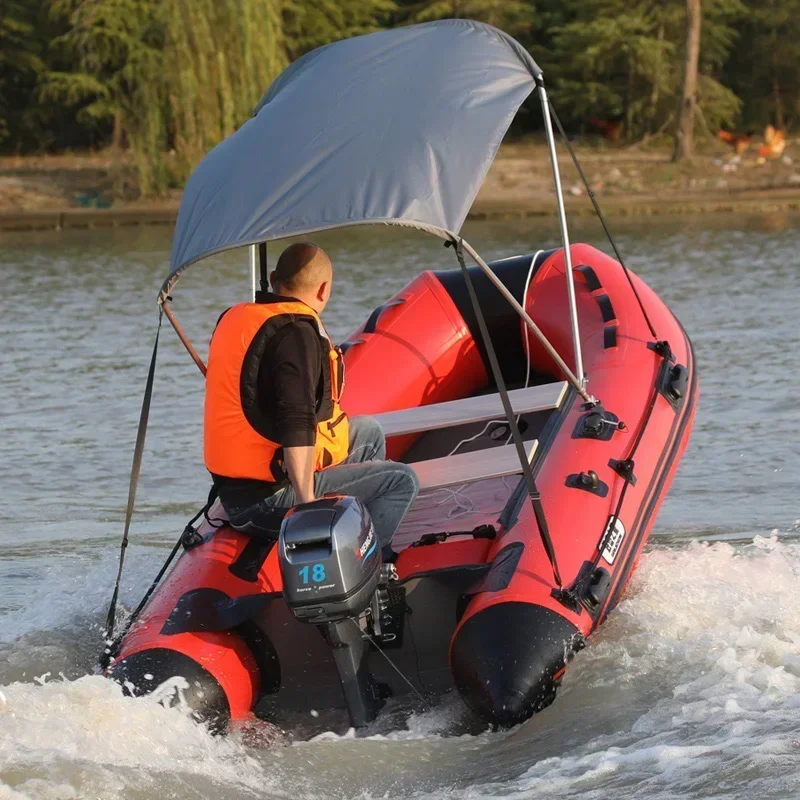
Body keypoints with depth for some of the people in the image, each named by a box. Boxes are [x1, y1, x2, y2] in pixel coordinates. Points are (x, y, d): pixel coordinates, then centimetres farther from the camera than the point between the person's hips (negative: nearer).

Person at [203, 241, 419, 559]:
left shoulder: (233, 319, 10)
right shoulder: (297, 333, -18)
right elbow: (296, 425, -28)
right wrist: (308, 505, -26)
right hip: (271, 500, -9)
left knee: (368, 431, 24)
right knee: (401, 481, -4)